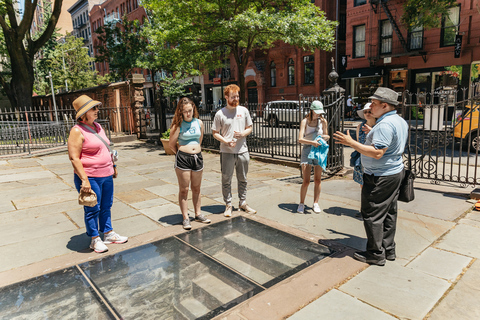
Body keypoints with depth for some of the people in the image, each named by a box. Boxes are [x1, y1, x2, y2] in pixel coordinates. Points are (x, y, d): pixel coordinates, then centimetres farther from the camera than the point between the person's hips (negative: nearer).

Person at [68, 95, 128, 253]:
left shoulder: (98, 126, 11)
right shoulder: (77, 131, -13)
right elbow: (74, 158, -18)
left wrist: (113, 166, 20)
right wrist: (84, 179, -22)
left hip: (106, 175, 8)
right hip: (90, 178, -7)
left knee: (106, 206, 16)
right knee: (92, 209, 5)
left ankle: (109, 234, 30)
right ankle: (95, 240, 20)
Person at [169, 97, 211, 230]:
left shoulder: (199, 123, 7)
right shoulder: (178, 125, -5)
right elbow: (171, 144, -8)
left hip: (198, 157, 4)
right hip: (183, 158, -4)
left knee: (196, 188, 14)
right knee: (184, 189, 2)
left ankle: (198, 214, 27)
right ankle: (185, 218, 11)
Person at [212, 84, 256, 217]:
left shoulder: (244, 110, 5)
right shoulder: (220, 113, -4)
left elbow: (249, 128, 12)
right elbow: (215, 133, -1)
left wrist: (243, 133, -9)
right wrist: (226, 141, -16)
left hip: (243, 151, 3)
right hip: (227, 152, -3)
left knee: (243, 179, 13)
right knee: (226, 180, 4)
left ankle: (243, 202, 28)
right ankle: (228, 205, 17)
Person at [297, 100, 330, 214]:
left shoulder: (323, 121, 7)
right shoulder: (305, 121, -2)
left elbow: (327, 136, 17)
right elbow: (300, 139, -13)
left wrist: (324, 136, -8)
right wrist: (312, 142, -30)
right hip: (307, 150, -3)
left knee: (317, 180, 6)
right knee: (306, 181, -6)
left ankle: (316, 203, 20)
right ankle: (301, 203, 10)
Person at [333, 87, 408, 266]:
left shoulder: (385, 125, -22)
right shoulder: (400, 121, 11)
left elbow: (377, 153, -29)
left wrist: (351, 143, -25)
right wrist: (372, 134, 23)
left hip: (380, 177, -11)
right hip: (395, 172, 11)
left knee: (373, 215, 0)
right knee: (389, 213, 17)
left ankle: (376, 254, 10)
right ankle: (389, 250, 28)